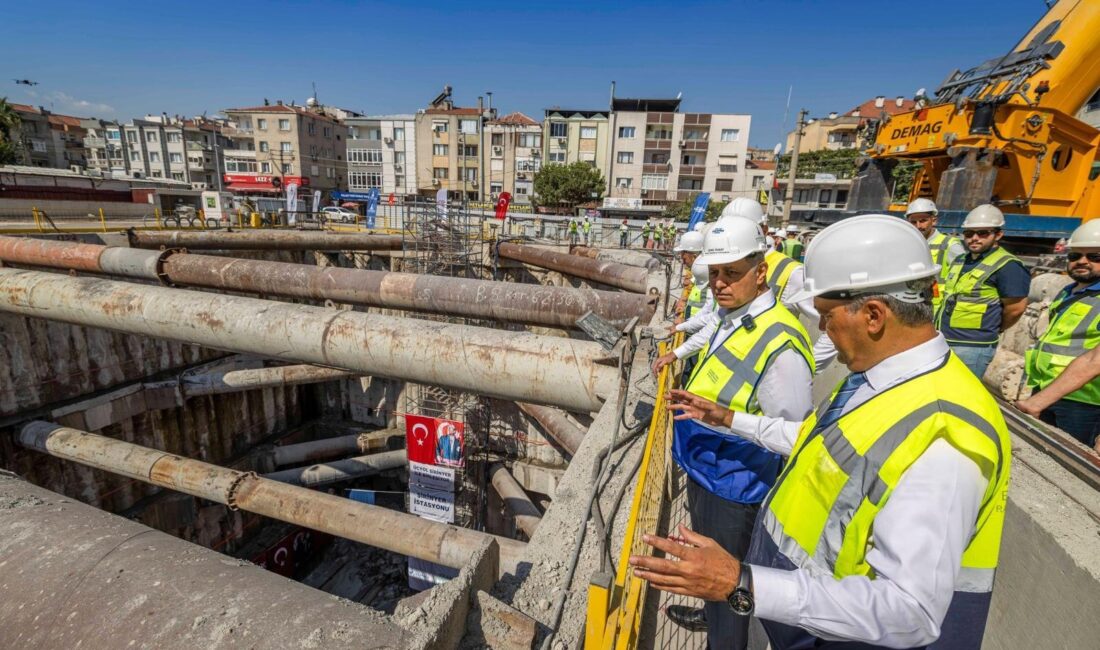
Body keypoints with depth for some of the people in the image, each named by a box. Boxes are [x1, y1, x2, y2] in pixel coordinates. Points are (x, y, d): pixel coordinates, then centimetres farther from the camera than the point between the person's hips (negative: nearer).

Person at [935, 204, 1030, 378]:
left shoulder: (1006, 265, -11)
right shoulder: (959, 261, 14)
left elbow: (1015, 308, -11)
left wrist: (991, 331, 4)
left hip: (972, 348, -8)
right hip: (942, 342, 8)